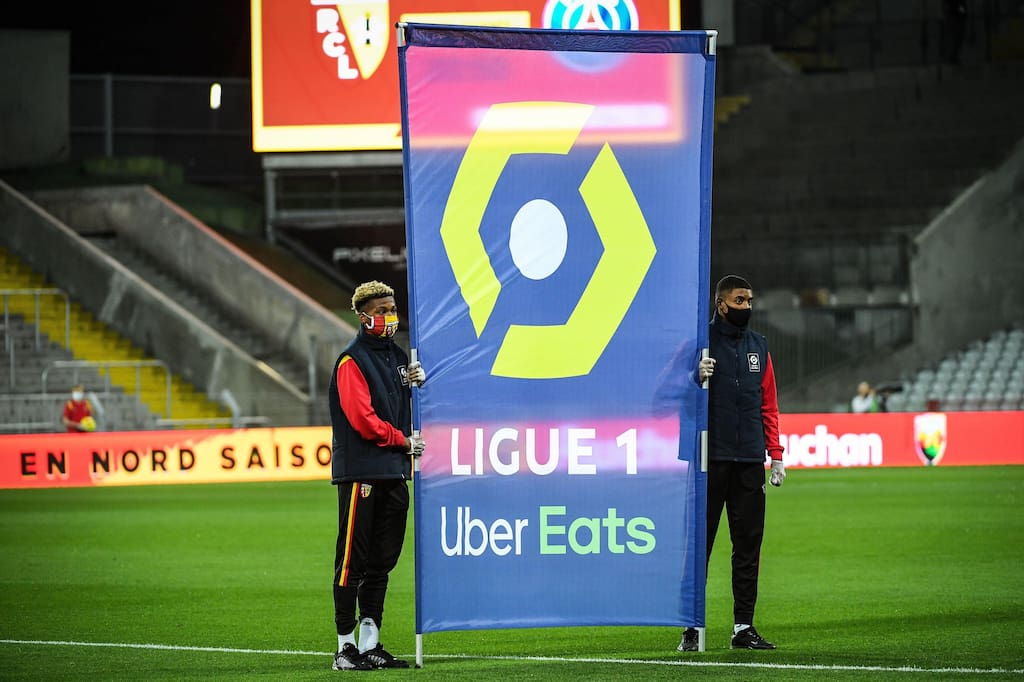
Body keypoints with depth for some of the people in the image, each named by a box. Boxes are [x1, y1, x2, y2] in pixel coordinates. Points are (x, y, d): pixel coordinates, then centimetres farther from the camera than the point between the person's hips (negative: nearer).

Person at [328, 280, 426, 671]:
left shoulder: (398, 357, 17)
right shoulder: (352, 361, -8)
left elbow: (407, 411, 23)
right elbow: (363, 419, -17)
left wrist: (419, 384, 2)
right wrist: (404, 441, -8)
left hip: (394, 474, 8)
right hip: (361, 473, -8)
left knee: (382, 561, 11)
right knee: (352, 561, -6)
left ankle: (370, 644, 17)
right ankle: (345, 647, -3)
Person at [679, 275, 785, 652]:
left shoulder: (759, 346, 16)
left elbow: (768, 404, 17)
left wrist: (776, 454, 10)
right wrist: (697, 377, -27)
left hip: (750, 461, 5)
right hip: (710, 458, -5)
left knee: (748, 544, 5)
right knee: (699, 540, -3)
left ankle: (744, 627, 9)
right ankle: (692, 626, -1)